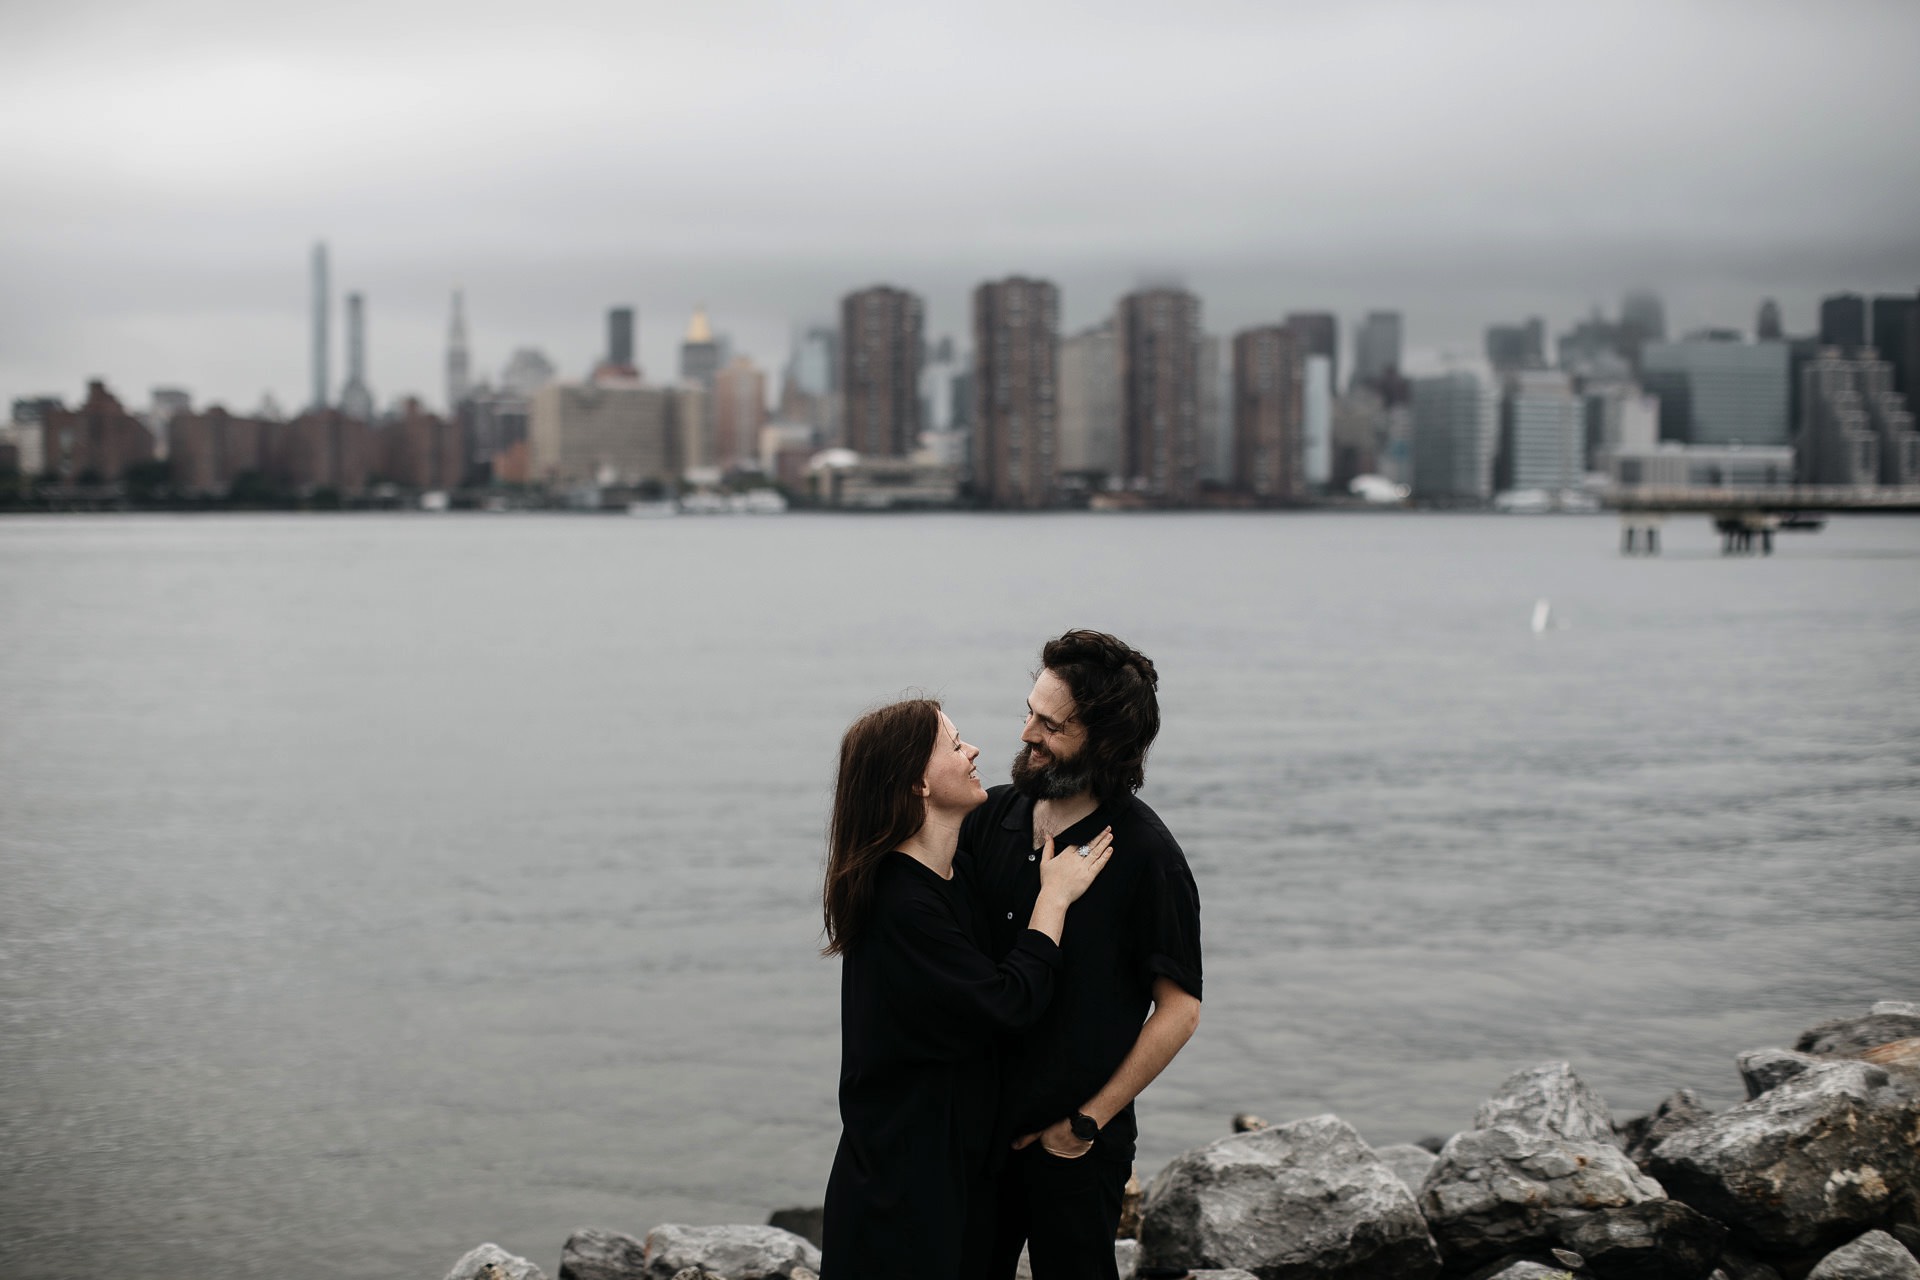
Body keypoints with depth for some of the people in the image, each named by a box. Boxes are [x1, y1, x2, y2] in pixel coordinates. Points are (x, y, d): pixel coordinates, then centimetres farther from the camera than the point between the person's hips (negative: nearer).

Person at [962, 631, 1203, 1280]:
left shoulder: (1146, 854, -15)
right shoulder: (990, 816, 1)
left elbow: (1179, 1010, -12)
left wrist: (1086, 1121, -10)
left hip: (1074, 1145, -5)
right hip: (978, 1123, 5)